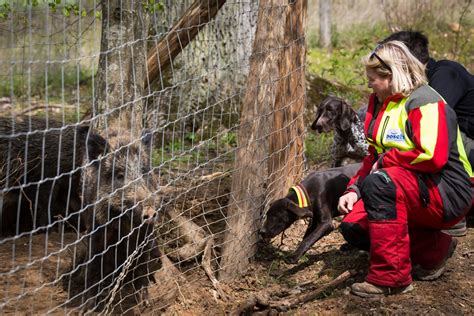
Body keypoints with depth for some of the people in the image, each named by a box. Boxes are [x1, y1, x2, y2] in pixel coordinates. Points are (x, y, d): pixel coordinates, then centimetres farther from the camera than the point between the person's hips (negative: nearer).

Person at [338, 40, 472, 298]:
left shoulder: (425, 103, -16)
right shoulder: (381, 103, 13)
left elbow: (433, 157, -30)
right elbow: (374, 156, 18)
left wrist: (386, 160, -17)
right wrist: (354, 189, 3)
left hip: (447, 193, -10)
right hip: (408, 190, 10)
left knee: (379, 183, -33)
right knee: (352, 226, -6)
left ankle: (391, 278, -26)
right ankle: (434, 249, 7)